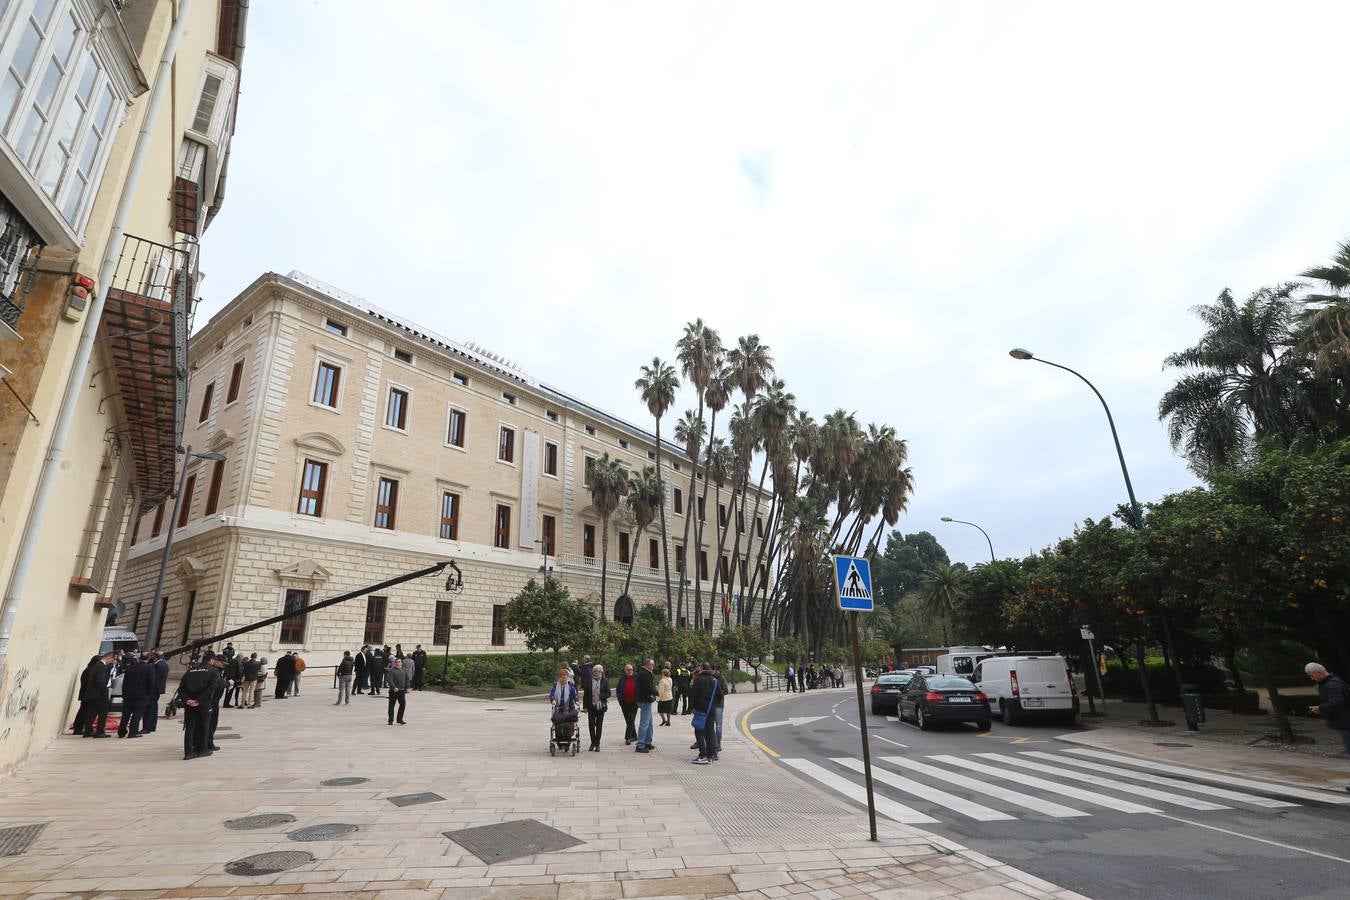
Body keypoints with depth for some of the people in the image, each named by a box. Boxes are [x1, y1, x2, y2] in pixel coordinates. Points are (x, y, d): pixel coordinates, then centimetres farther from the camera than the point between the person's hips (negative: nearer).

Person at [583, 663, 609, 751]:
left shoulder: (605, 681, 0)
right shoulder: (588, 681, 1)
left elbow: (608, 693, -1)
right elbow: (585, 695, 4)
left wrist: (600, 697, -16)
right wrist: (585, 706, 0)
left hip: (601, 707, 0)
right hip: (591, 706, 1)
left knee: (599, 725, 5)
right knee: (591, 724, 2)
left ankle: (597, 744, 16)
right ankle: (593, 742, 20)